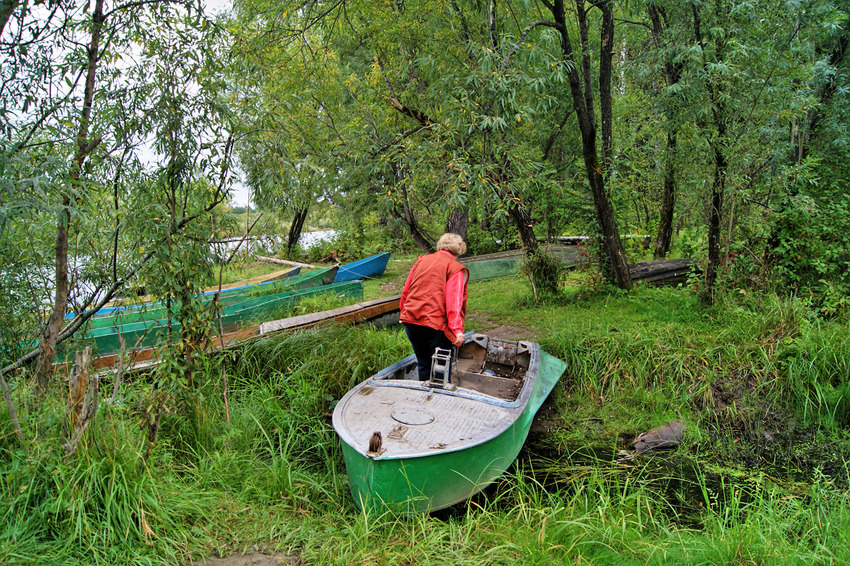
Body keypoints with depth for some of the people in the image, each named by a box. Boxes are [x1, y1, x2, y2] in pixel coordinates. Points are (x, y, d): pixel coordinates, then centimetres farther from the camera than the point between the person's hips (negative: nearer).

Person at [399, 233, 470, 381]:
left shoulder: (421, 260, 15)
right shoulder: (456, 268, -2)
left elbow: (405, 291, 18)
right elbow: (454, 301, -13)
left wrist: (405, 313, 29)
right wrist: (457, 330, -16)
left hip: (410, 319, 6)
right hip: (435, 323, -5)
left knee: (423, 363, 18)